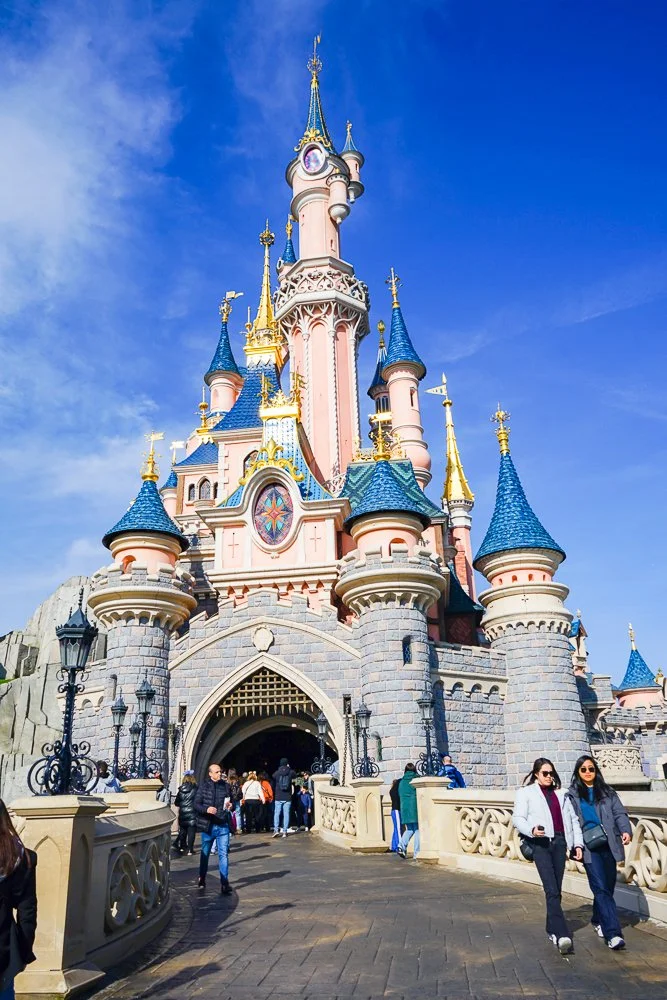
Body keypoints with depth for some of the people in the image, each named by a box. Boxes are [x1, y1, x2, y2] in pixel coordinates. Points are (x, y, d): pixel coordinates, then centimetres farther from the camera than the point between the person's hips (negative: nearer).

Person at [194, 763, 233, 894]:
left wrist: (230, 806, -5)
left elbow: (231, 801, 17)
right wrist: (206, 809, -24)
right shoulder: (203, 786, -4)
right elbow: (196, 804, -7)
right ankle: (202, 878, 35)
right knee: (205, 853, 15)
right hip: (208, 825, -1)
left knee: (224, 853, -5)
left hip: (223, 825, 1)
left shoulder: (226, 786, 4)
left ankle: (224, 883, -2)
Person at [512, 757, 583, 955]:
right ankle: (561, 934, -18)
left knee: (556, 890, 8)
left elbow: (573, 819, 18)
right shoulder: (526, 792, 6)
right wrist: (531, 830, -22)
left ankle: (552, 930, 22)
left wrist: (578, 844, 7)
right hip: (541, 843, -4)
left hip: (559, 842, 4)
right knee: (551, 890, -14)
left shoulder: (560, 794, 20)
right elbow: (517, 818, -3)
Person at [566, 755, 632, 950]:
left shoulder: (607, 792, 13)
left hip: (609, 845, 3)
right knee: (601, 888, -11)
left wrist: (626, 830, -14)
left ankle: (598, 920, 32)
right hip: (589, 848, -3)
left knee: (608, 887, 9)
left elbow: (619, 813, 4)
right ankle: (613, 933, -13)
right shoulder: (572, 796, 8)